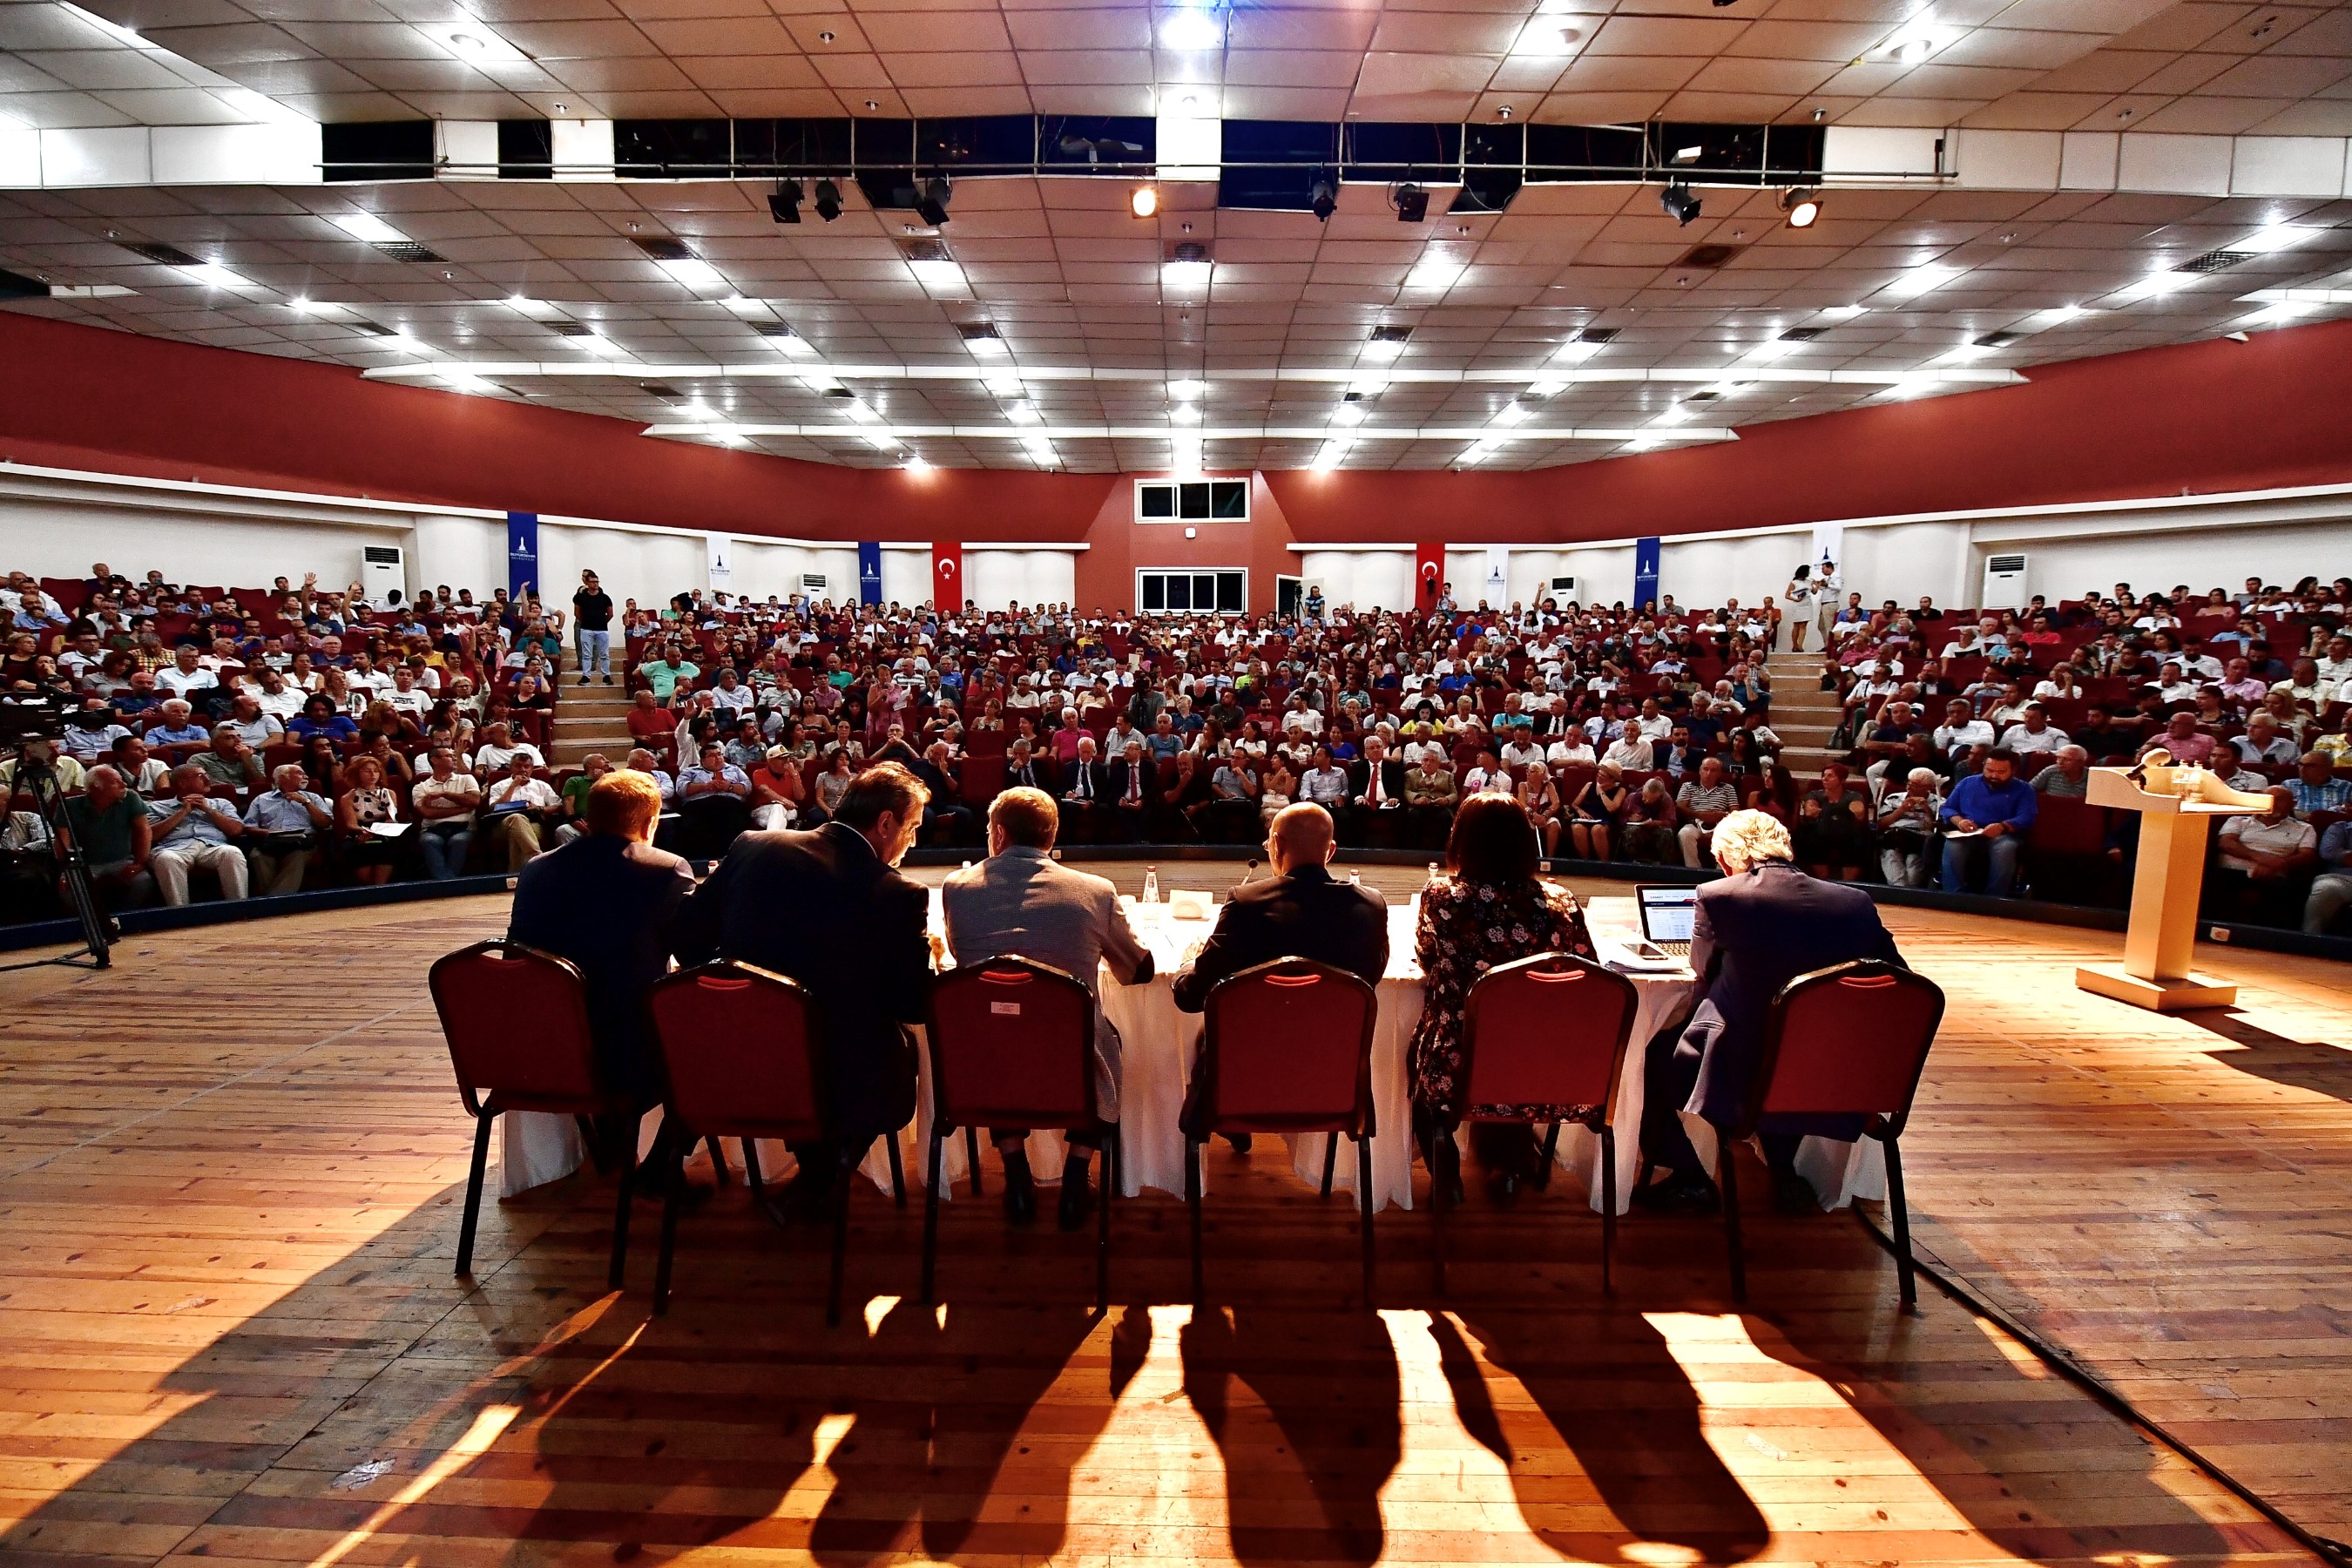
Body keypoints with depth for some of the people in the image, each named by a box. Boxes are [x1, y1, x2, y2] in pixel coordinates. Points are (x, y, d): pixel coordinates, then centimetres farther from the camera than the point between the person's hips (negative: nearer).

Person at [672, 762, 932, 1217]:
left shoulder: (751, 847, -4)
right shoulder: (898, 896, -16)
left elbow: (688, 935, 4)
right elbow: (915, 1007, -8)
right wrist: (930, 958, 12)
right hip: (835, 1083, -4)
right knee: (904, 1046, 26)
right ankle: (820, 1180, 26)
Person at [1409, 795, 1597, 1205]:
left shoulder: (1440, 896, -12)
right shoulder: (1558, 901, -8)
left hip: (1457, 1077, -2)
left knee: (1421, 1046, 33)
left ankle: (1445, 1172, 34)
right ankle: (1508, 1163, 45)